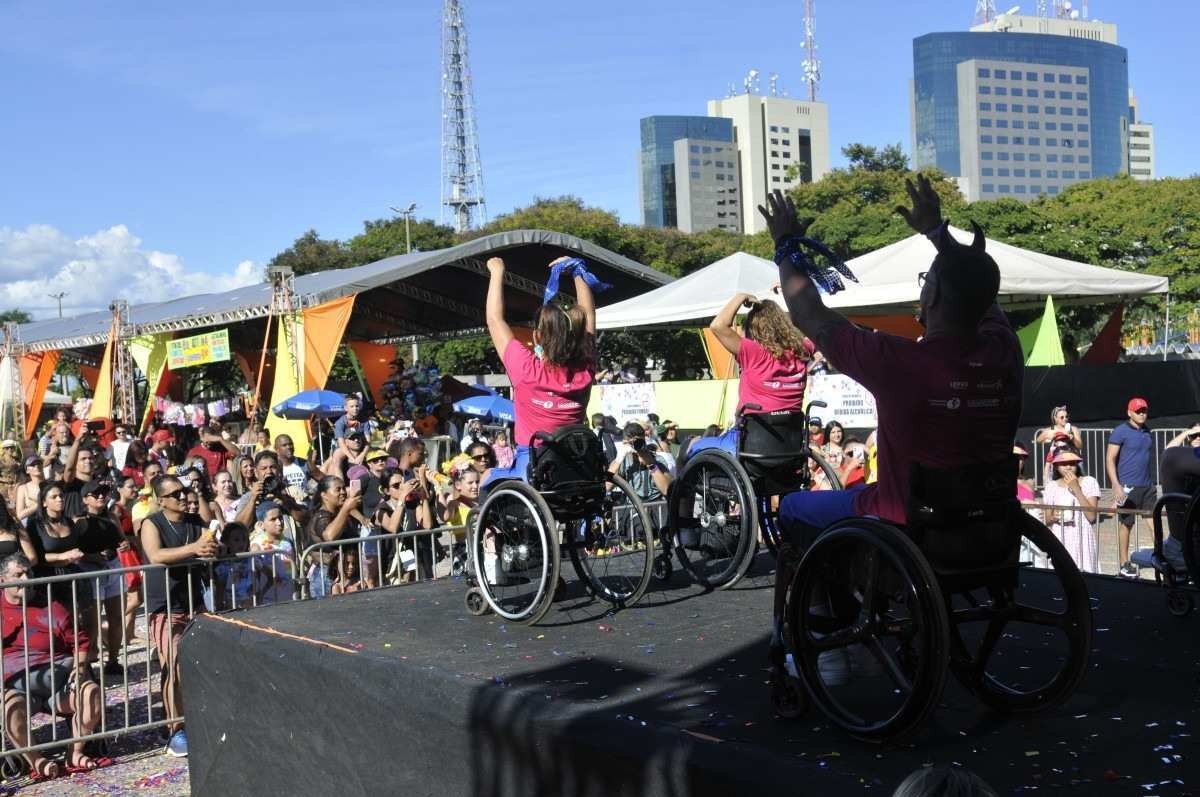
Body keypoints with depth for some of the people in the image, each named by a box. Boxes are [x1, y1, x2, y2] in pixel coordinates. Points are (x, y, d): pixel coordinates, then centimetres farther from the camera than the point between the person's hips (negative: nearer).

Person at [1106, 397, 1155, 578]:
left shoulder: (1147, 432, 11)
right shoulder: (1121, 432, -7)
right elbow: (1110, 459, -10)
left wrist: (1151, 482, 17)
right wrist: (1116, 485, -18)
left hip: (1148, 485, 6)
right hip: (1128, 487, -6)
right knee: (1127, 524, 2)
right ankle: (1124, 565, 12)